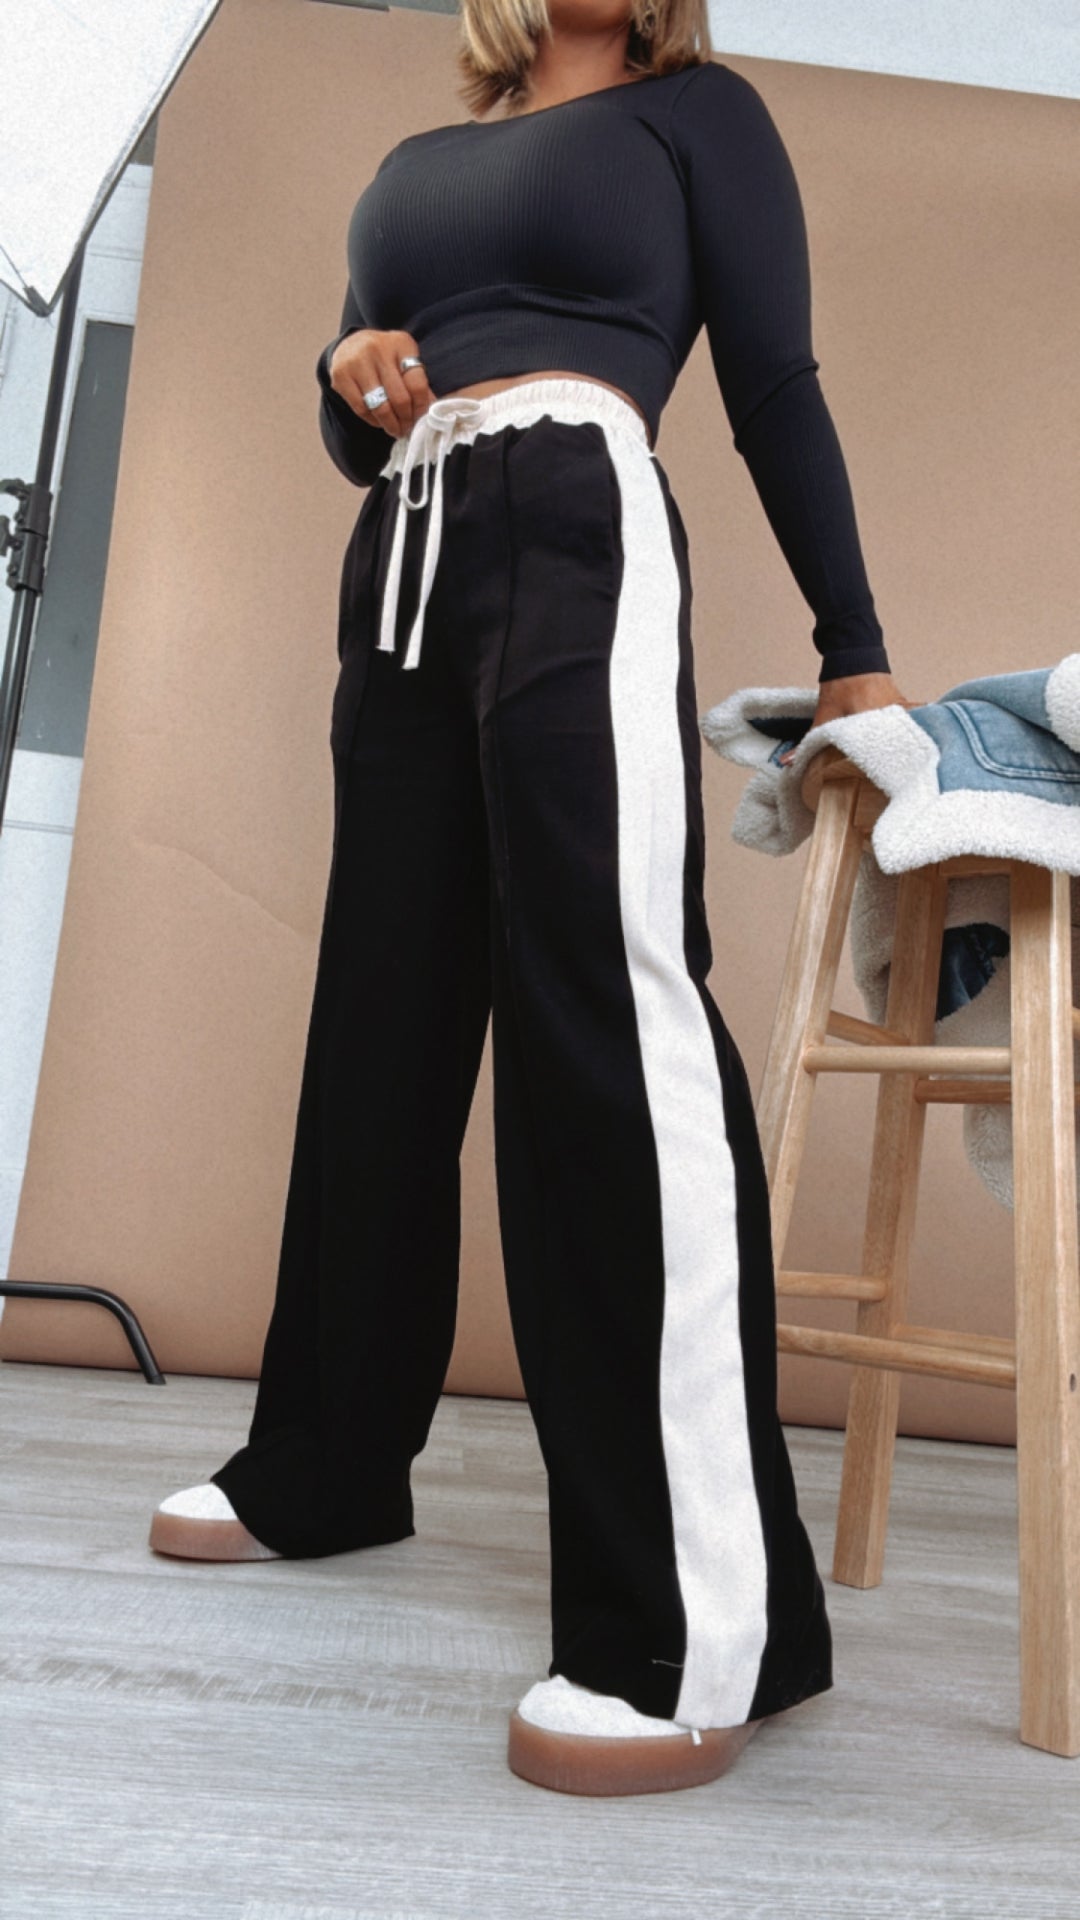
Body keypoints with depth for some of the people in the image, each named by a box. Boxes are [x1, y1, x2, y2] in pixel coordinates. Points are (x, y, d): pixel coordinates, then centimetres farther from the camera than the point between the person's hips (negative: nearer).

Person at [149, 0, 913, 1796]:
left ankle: (705, 1623, -25)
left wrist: (854, 649, 2)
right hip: (404, 568, 7)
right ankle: (326, 1463, 18)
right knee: (382, 1019, 5)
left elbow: (776, 388, 8)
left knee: (608, 1004, -23)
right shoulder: (415, 163, 28)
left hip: (579, 538, -6)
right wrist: (353, 381, 3)